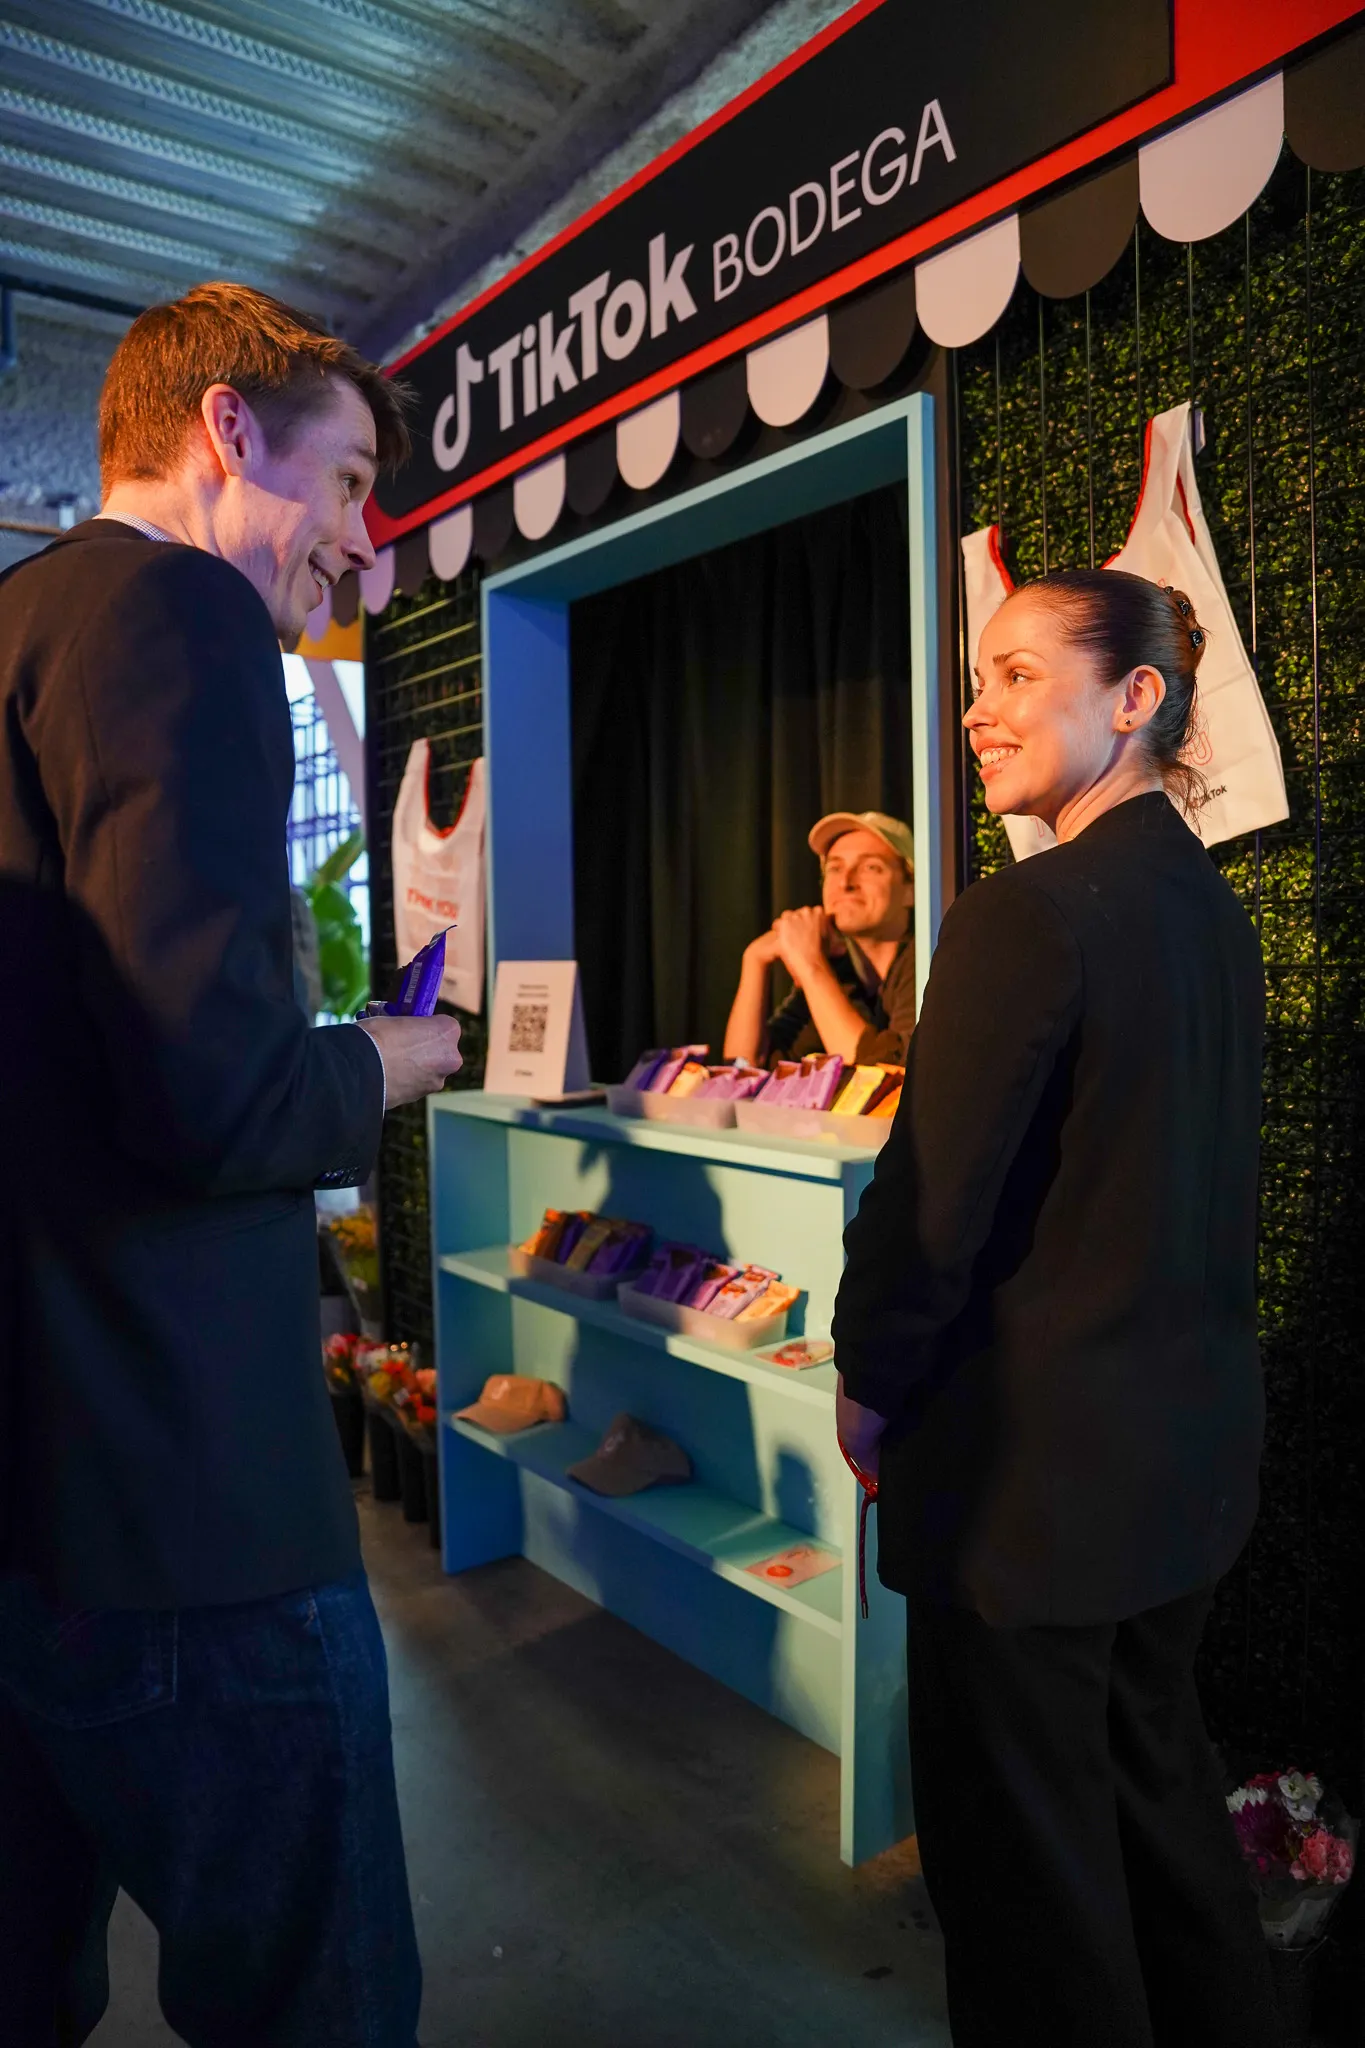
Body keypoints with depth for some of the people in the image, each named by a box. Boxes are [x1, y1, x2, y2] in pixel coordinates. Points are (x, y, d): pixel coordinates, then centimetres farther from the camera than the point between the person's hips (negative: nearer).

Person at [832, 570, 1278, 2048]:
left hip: (1036, 1456, -9)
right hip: (1190, 1439, 9)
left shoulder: (1029, 915, -22)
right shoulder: (1214, 909, 5)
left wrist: (867, 1386, -4)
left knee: (1021, 1829, 12)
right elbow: (1195, 1175, 11)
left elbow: (931, 1200, -20)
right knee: (1156, 1773, 27)